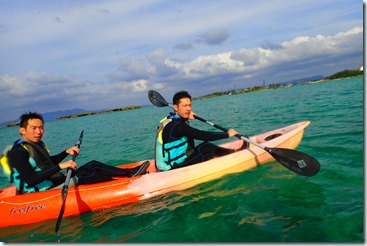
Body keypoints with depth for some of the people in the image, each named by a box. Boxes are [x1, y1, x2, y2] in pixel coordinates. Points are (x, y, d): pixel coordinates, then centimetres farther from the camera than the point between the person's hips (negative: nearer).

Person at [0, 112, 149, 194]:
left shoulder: (36, 144, 10)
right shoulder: (18, 152, -18)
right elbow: (30, 180, -29)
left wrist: (66, 152, 10)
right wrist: (60, 167, -34)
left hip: (56, 183, 9)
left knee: (93, 165, 0)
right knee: (82, 179, -18)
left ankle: (129, 172, -1)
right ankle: (130, 174, -10)